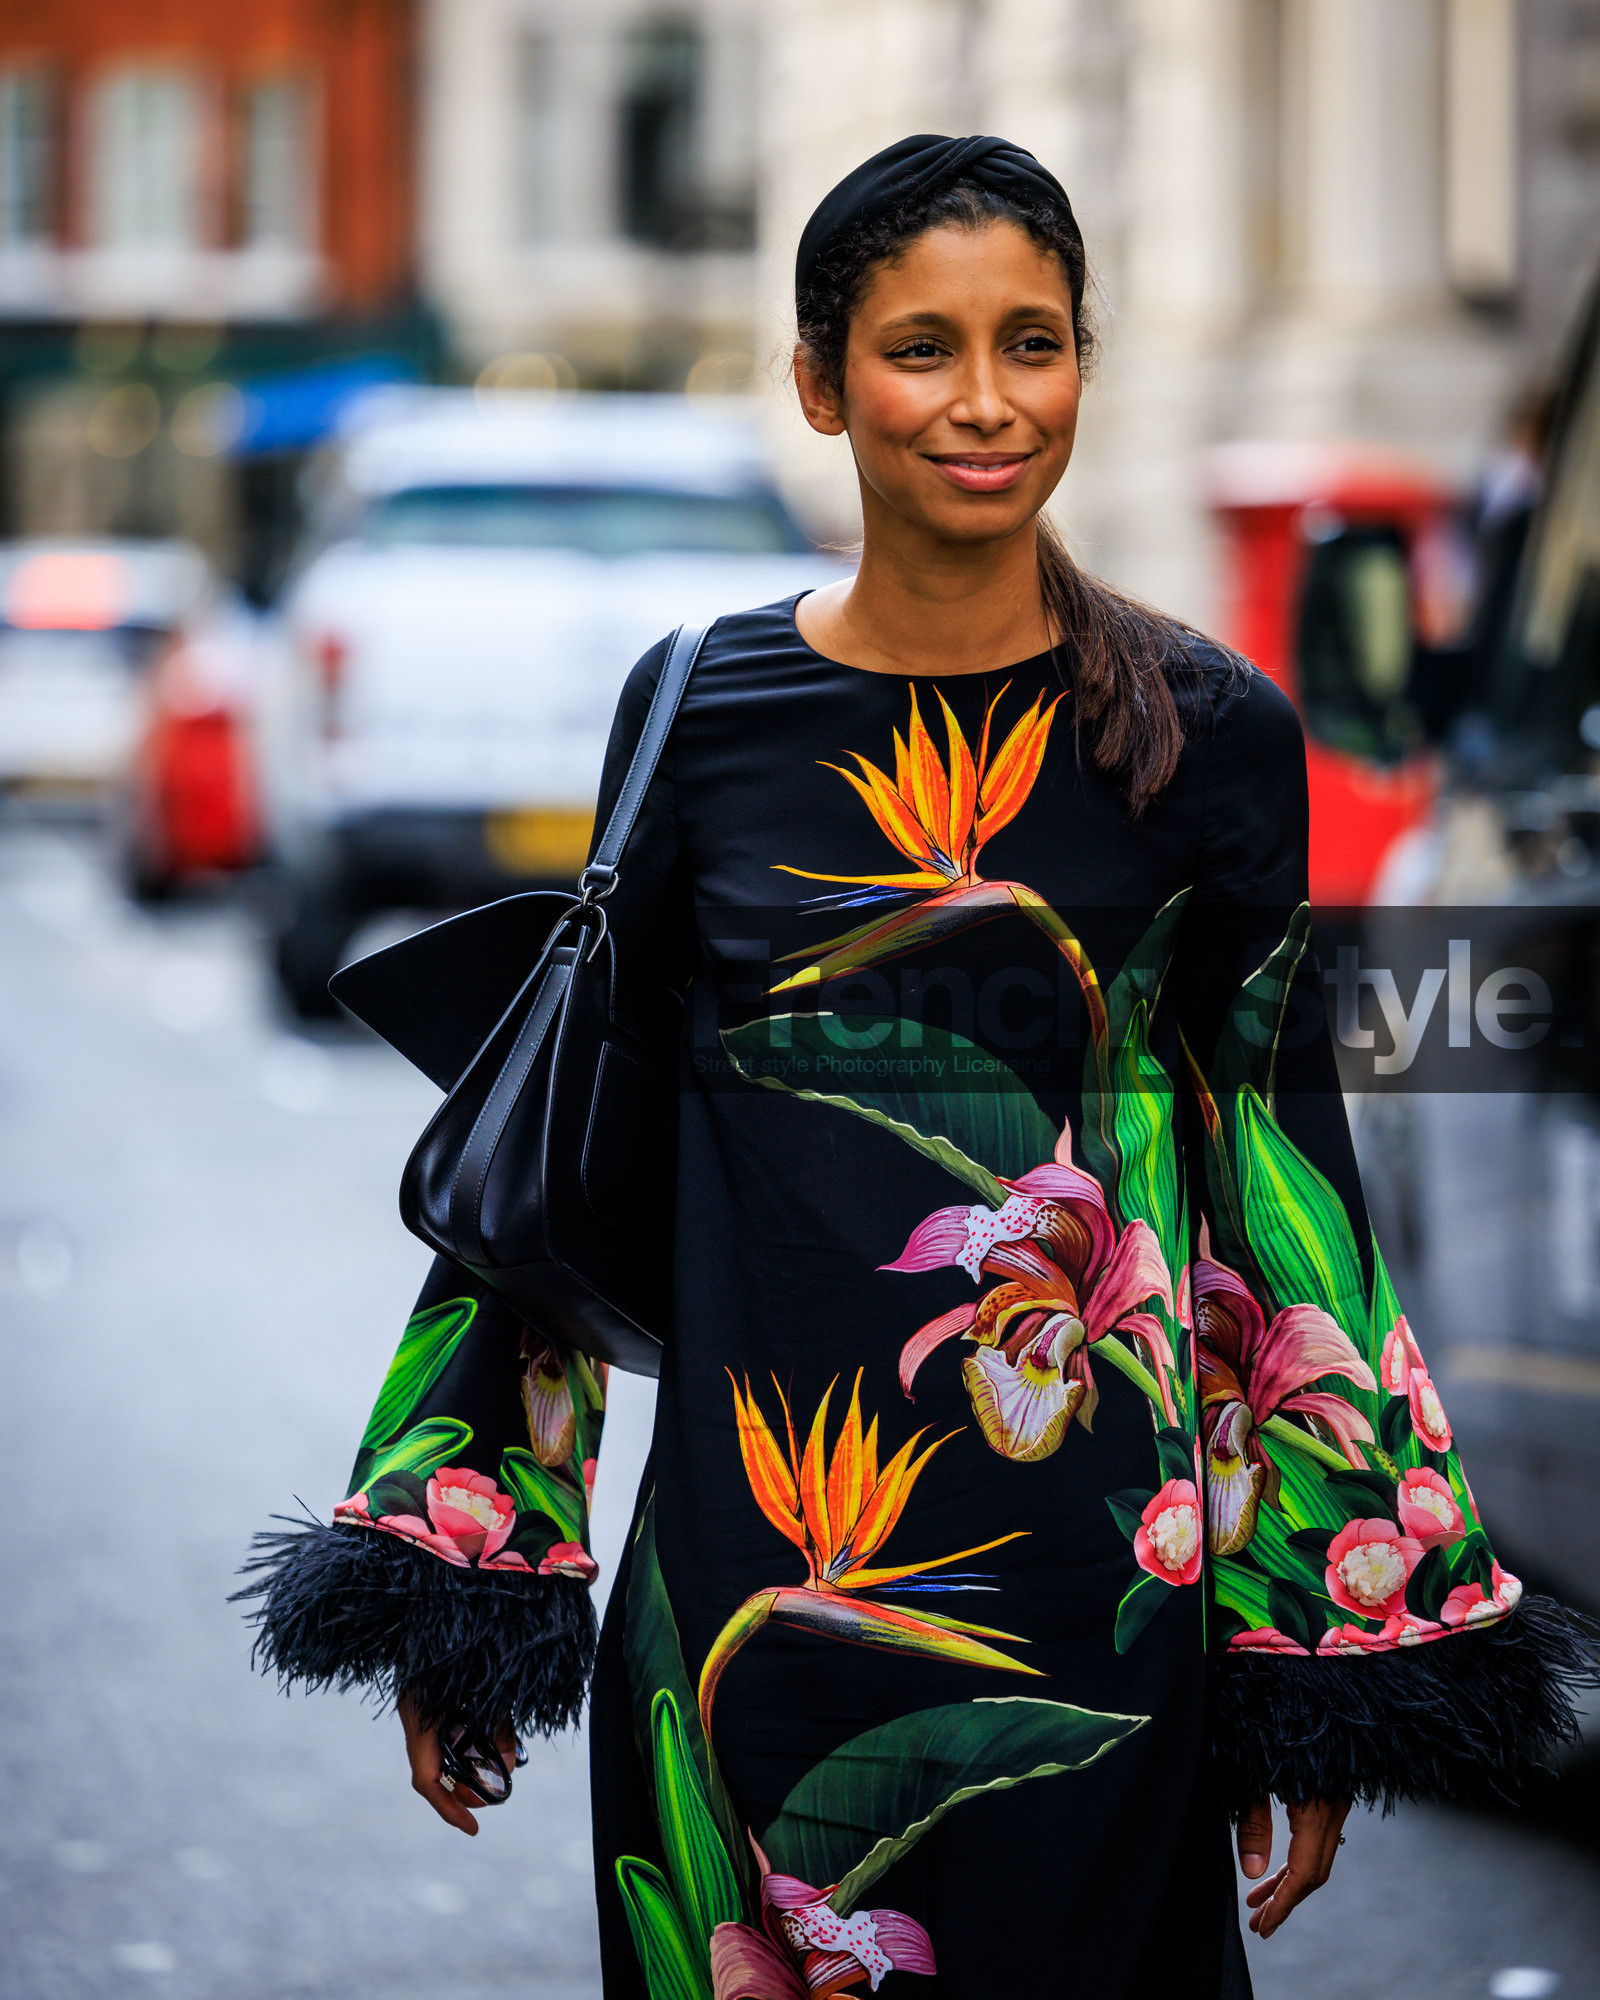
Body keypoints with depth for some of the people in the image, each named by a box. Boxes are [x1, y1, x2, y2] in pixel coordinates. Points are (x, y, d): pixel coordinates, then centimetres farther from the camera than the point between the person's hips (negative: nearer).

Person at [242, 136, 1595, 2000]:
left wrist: (1319, 1661, -1)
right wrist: (454, 1582, 5)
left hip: (1084, 1583, -1)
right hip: (750, 1560, 1)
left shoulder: (1208, 732, -1)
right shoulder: (701, 708, 3)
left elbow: (1281, 1174, 1)